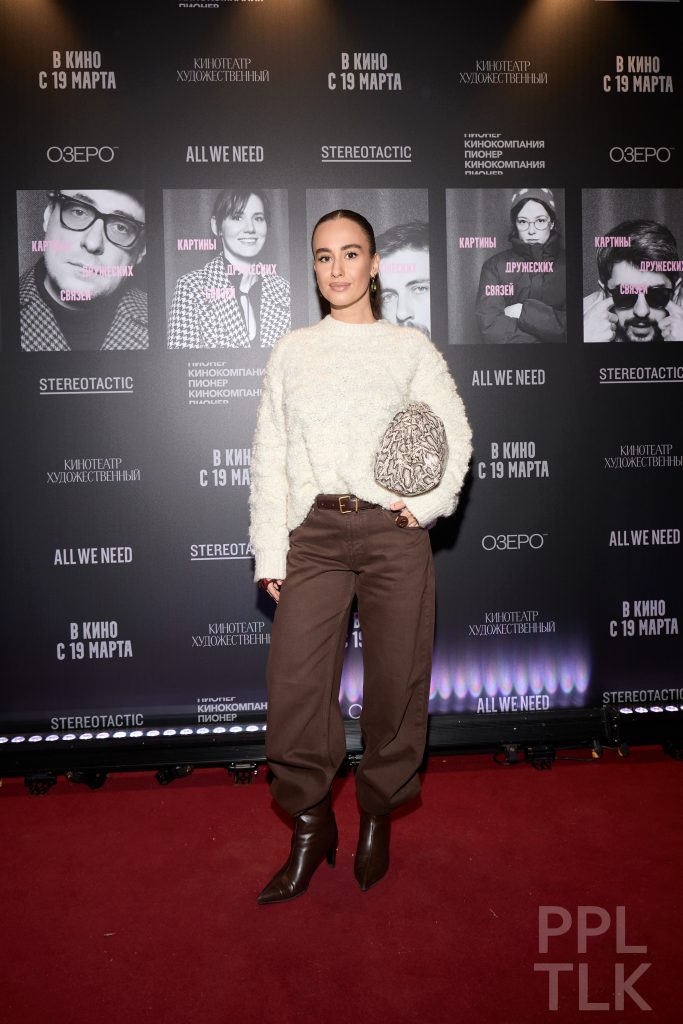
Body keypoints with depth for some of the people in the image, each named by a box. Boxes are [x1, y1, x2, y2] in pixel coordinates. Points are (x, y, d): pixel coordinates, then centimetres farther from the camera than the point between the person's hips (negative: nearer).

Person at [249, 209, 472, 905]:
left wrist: (429, 504, -8)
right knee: (294, 682, -4)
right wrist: (270, 552, 4)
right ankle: (310, 826, 17)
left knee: (395, 679, 5)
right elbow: (270, 455, 10)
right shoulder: (291, 352, 12)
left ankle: (377, 816, 27)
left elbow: (454, 434, 8)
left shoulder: (410, 348, 9)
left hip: (393, 532, -1)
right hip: (315, 531, 1)